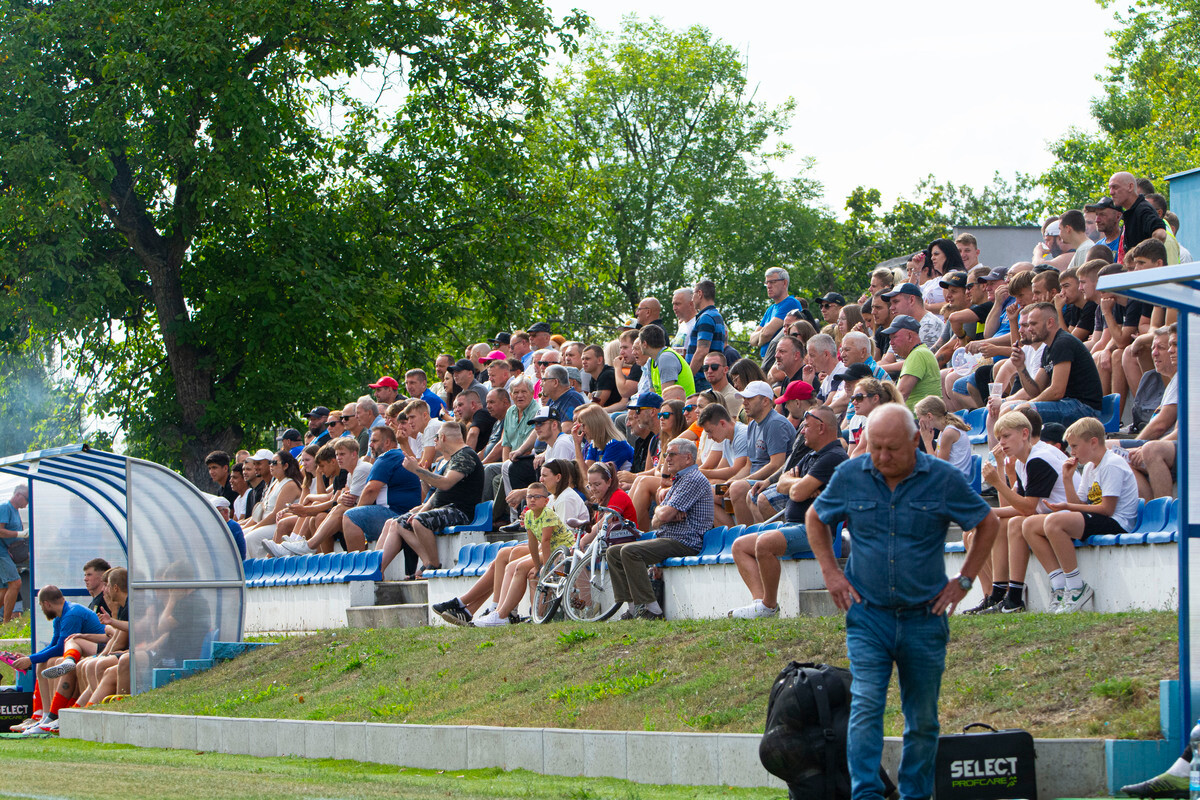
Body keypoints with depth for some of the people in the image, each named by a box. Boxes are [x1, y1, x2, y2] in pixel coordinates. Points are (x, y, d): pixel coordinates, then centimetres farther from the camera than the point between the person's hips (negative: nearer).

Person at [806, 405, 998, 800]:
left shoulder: (944, 479, -5)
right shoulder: (849, 477, -2)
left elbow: (988, 523, 8)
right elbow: (815, 519, 17)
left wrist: (964, 580, 4)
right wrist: (830, 571, 7)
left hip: (925, 617, 0)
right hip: (867, 615, 0)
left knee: (923, 718, 8)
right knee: (865, 705, -16)